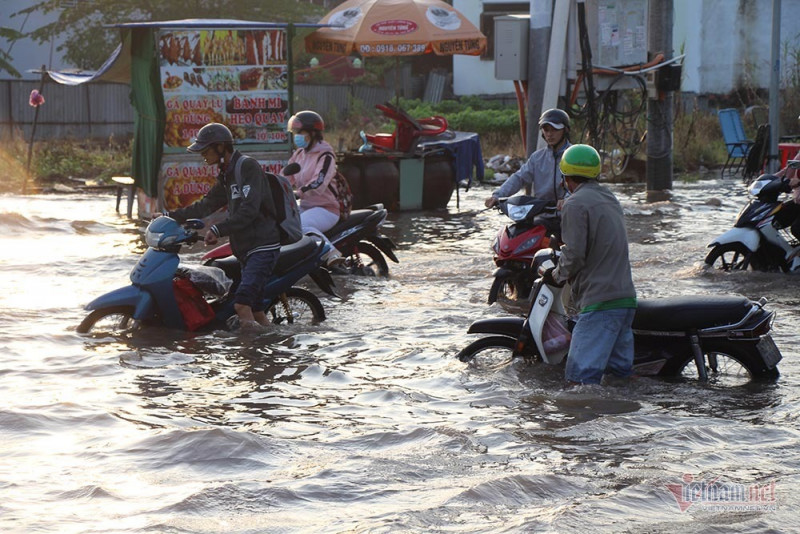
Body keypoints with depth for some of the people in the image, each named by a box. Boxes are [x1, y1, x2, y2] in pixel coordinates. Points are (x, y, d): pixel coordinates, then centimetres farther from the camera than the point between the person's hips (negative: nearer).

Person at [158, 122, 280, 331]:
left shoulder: (248, 167, -11)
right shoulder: (226, 175, 18)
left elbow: (249, 210, -22)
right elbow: (206, 205, 27)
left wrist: (218, 230, -25)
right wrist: (171, 216, 23)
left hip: (263, 247, -10)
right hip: (247, 250, 10)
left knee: (242, 303, -20)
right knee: (255, 308, 5)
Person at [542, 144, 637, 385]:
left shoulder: (576, 204, -8)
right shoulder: (609, 198, 20)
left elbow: (575, 254, -15)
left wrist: (557, 275, 4)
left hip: (600, 302, -9)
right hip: (627, 297, 9)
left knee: (581, 377, -13)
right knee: (622, 372, 13)